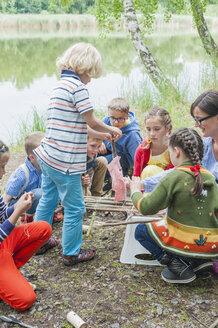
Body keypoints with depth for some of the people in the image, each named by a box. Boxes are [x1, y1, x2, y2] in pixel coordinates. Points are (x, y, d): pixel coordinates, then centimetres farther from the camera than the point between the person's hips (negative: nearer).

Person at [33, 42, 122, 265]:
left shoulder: (60, 85, 14)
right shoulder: (76, 86, -14)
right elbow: (92, 122, -11)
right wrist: (112, 130, 7)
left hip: (48, 156, 10)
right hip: (64, 162, -10)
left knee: (48, 200, 22)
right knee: (74, 208, 5)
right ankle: (71, 253, 19)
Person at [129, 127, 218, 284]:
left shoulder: (174, 177, -15)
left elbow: (146, 208, -12)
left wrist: (135, 191, 8)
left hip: (186, 244, -7)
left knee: (141, 230, 14)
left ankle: (177, 264, -2)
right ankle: (200, 260, 11)